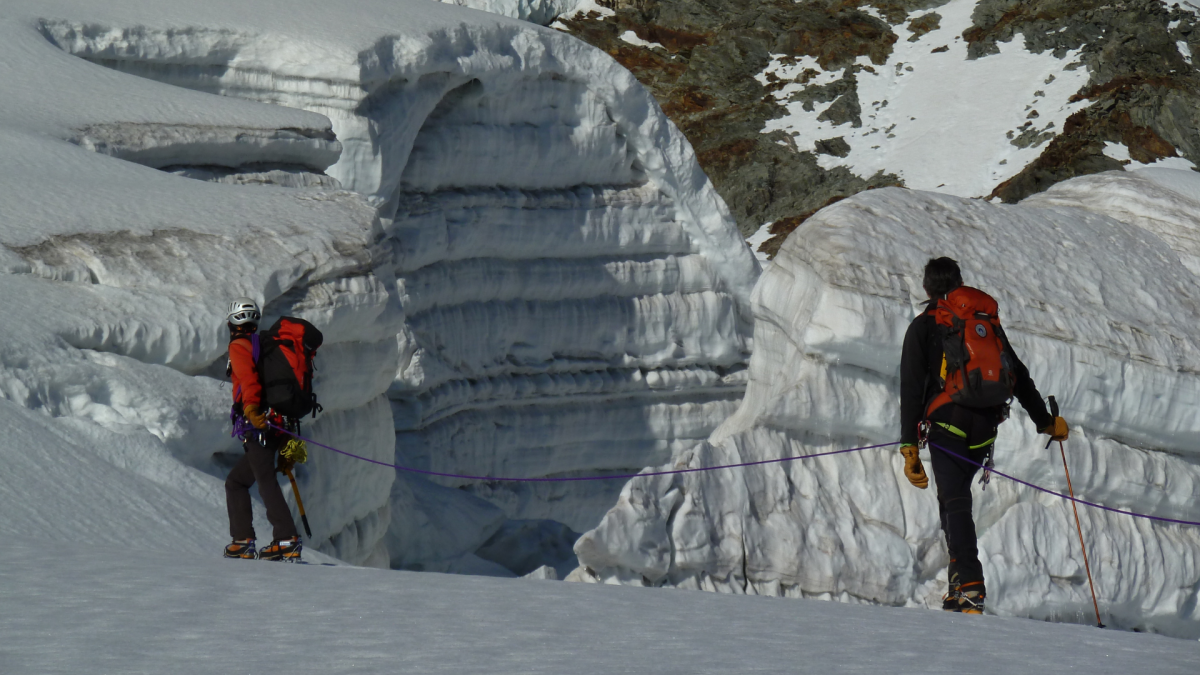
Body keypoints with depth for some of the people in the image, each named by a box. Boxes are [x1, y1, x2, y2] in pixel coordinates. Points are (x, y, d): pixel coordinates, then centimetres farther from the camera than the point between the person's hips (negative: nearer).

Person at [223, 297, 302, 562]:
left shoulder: (239, 347, 1)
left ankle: (288, 541, -28)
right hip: (277, 427, 9)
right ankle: (243, 541, 11)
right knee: (235, 481, 17)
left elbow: (249, 378, -19)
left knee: (266, 481, -17)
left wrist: (251, 408, -32)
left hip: (257, 427, -9)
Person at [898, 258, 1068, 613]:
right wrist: (1045, 420, 25)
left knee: (955, 502, -8)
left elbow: (911, 389, -2)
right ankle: (960, 584, 12)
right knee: (955, 496, 18)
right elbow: (1019, 375, 17)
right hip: (986, 426, 4)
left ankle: (970, 584, -25)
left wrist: (909, 446, -4)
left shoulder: (922, 327, 4)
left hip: (947, 426, -4)